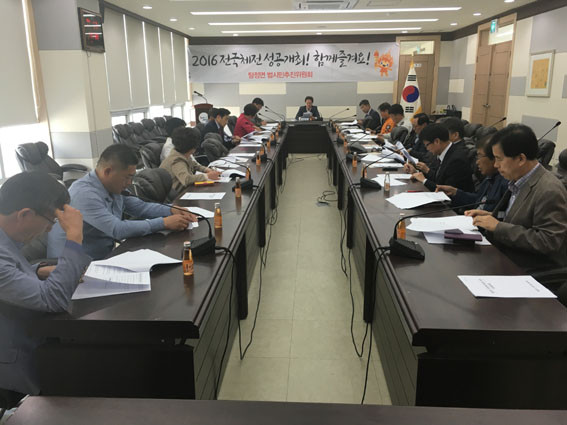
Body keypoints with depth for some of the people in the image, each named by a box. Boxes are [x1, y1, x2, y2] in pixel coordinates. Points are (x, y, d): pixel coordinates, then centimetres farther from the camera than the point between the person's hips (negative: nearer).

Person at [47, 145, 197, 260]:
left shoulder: (112, 188, 3)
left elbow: (140, 206, 16)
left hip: (103, 257, 8)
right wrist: (165, 223, -25)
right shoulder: (85, 194, -23)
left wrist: (172, 211, 0)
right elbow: (117, 230, -29)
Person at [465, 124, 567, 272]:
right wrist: (491, 217, 2)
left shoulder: (550, 192, -19)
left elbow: (547, 242, -22)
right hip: (508, 260, 8)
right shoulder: (519, 182, 7)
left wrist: (498, 226, -21)